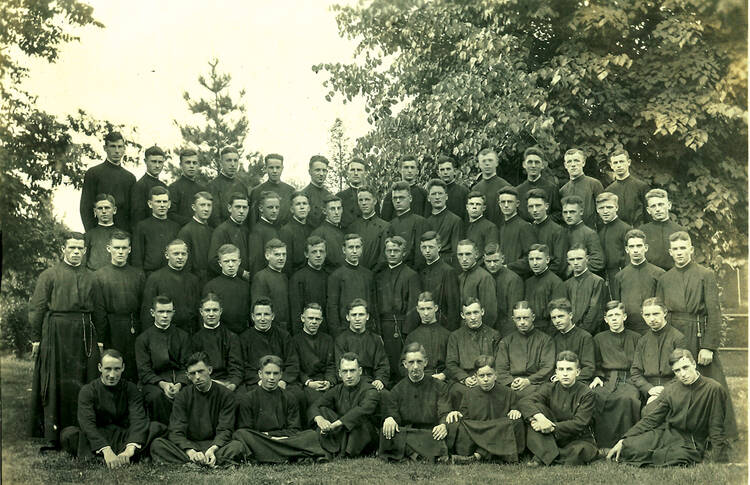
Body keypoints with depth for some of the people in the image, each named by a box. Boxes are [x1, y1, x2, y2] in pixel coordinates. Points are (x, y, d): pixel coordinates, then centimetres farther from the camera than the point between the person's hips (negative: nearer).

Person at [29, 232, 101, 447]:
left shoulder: (91, 277, 13)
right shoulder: (49, 275, 4)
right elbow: (36, 308, 0)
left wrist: (99, 339, 6)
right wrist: (36, 338, -6)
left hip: (85, 335, 3)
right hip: (56, 334, -3)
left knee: (85, 384, 4)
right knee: (55, 385, 0)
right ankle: (52, 435, 7)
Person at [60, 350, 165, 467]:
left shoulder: (130, 389, 1)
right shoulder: (87, 391, -3)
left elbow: (138, 419, -15)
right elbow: (87, 423, -20)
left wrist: (130, 449, -36)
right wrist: (106, 450, -38)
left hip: (125, 437, 1)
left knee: (158, 428, -22)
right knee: (68, 434, -29)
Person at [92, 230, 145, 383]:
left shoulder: (139, 275, 9)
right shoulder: (99, 276, 3)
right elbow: (98, 311, -1)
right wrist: (101, 340, -6)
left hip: (135, 332, 2)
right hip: (112, 334, -2)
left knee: (136, 374, 3)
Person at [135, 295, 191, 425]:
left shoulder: (183, 336, 14)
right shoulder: (143, 338, 9)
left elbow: (187, 366, 7)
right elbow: (144, 371, 2)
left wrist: (179, 384, -14)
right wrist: (162, 384, -17)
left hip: (180, 381, 1)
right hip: (154, 383, -1)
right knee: (156, 396, -36)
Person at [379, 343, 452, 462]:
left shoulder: (439, 386, 12)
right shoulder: (398, 389, 18)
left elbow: (445, 413, 3)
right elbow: (393, 412, 12)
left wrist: (444, 425, -23)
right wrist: (389, 419, -16)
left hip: (430, 434, -2)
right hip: (405, 434, 2)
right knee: (387, 433, -34)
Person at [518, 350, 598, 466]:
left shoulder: (586, 393, -8)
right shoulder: (550, 388, 0)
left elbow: (579, 424, -18)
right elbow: (524, 402, -15)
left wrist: (552, 428, -27)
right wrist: (539, 417, -36)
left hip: (578, 438, -2)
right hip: (553, 439, 2)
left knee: (579, 452, -38)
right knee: (537, 407, -18)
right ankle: (546, 453, -23)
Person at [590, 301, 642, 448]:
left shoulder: (635, 338, 15)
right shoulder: (599, 338, 19)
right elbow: (596, 364, 21)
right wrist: (597, 377, 2)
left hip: (629, 380, -1)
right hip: (607, 380, 1)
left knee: (627, 398, -37)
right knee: (597, 396, -33)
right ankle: (603, 444, -26)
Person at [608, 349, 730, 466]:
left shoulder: (713, 389, -8)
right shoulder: (671, 390, 6)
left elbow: (716, 428, -4)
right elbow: (652, 419, 7)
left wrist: (717, 458, -9)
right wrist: (623, 440, -1)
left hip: (691, 443, -3)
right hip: (667, 434, 3)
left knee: (681, 456, -39)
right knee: (629, 446, -23)